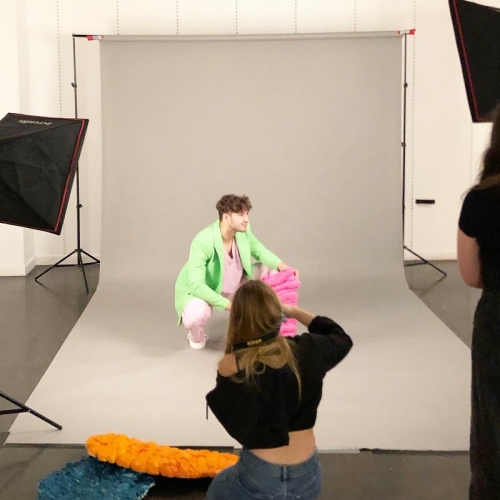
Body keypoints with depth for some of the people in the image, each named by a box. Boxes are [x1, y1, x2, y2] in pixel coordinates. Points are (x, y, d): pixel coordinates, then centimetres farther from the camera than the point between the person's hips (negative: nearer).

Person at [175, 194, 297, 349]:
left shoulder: (243, 231, -16)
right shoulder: (203, 241, -36)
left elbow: (259, 250, 3)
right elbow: (196, 285, -39)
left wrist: (280, 264, -18)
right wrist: (228, 305, -41)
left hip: (234, 286, 7)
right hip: (199, 290, -7)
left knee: (270, 269, -3)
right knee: (196, 313, -40)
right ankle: (196, 332, 0)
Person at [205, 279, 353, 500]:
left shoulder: (231, 367, -18)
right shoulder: (306, 350, -8)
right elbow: (341, 339, 14)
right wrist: (295, 312, 18)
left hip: (260, 478, -3)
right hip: (308, 475, 3)